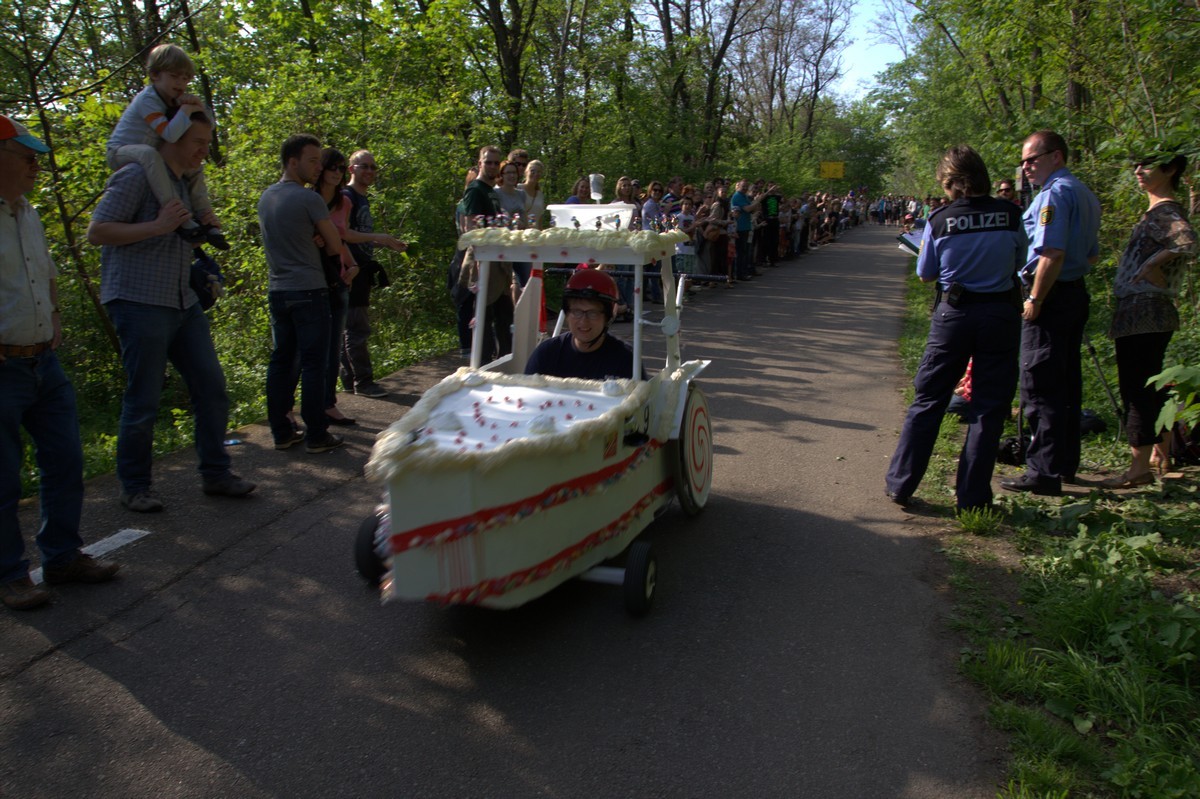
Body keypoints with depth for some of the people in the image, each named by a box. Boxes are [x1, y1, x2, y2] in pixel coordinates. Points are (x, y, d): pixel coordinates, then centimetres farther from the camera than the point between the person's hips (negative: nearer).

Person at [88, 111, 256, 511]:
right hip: (140, 301, -8)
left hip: (183, 302, 8)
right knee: (143, 401, -2)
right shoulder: (137, 176, -8)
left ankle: (216, 473, 17)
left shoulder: (183, 182, 20)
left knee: (212, 388, 6)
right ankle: (134, 487, 12)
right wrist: (158, 226, -19)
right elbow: (97, 231, -14)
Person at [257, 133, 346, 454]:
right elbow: (335, 246, -4)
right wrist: (338, 264, 16)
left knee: (281, 360, 11)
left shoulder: (265, 197, 11)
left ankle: (281, 432, 15)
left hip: (277, 290, 7)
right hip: (308, 290, -7)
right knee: (314, 363, -2)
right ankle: (316, 435, 1)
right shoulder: (309, 199, -12)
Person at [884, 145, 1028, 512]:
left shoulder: (940, 220, -8)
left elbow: (926, 274, 2)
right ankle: (973, 497, 12)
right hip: (1001, 313, 0)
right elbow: (1019, 262, 9)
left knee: (928, 400, 10)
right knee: (989, 407, 8)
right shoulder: (1010, 214, -5)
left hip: (954, 313, 0)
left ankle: (900, 485, 15)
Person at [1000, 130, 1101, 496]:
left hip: (1051, 296, -10)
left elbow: (1052, 253, -23)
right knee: (1067, 383, 15)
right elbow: (1093, 254, 23)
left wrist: (1034, 300, -19)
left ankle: (1044, 472, -3)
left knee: (1040, 387, -6)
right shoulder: (1086, 194, 17)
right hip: (1077, 293, 10)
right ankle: (1065, 463, 24)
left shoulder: (1054, 194, -15)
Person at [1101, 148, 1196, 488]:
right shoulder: (1160, 211, 18)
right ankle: (1160, 456, 27)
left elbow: (1188, 241, -30)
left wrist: (1151, 265, -25)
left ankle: (1140, 468, -7)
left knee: (1137, 387, -9)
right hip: (1149, 312, 10)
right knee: (1151, 386, 17)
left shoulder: (1164, 211, -12)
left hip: (1143, 311, -10)